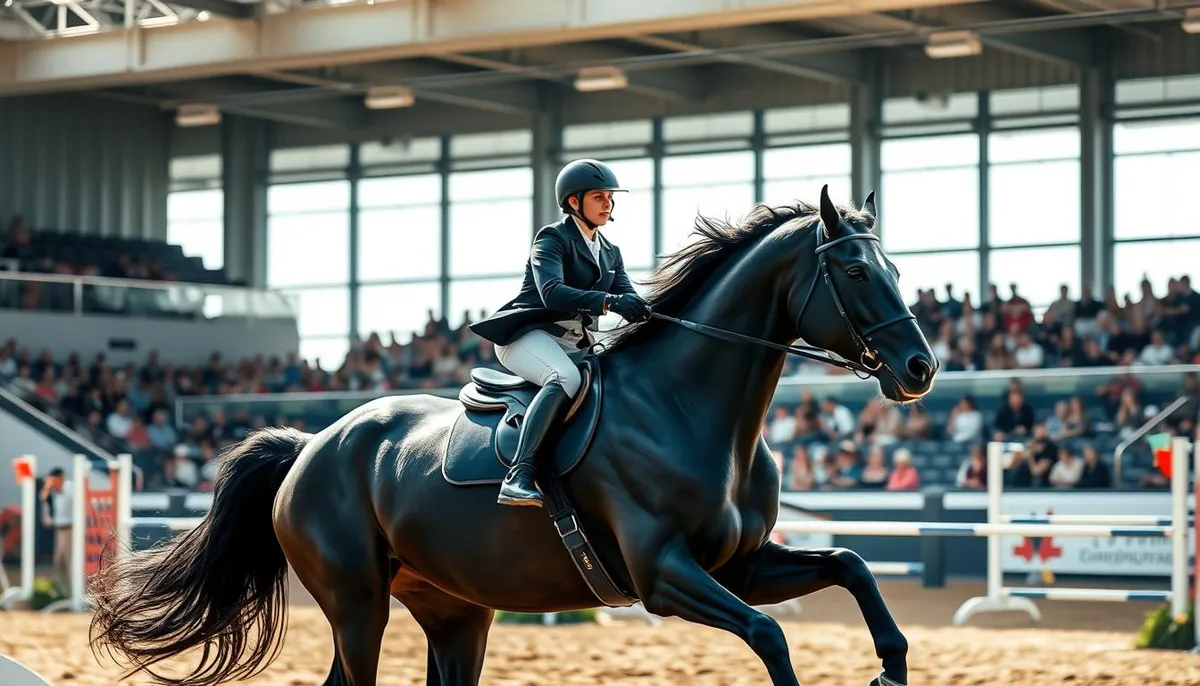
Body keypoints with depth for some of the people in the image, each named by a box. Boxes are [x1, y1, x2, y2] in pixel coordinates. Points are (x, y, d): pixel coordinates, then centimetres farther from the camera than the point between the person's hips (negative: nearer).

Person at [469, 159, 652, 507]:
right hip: (529, 336, -8)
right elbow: (551, 292, -22)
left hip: (578, 345, 8)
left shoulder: (610, 253, 20)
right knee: (566, 378, -37)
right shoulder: (553, 239, -4)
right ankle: (518, 478, -47)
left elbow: (629, 301, 9)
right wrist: (609, 301, -35)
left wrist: (647, 312, -16)